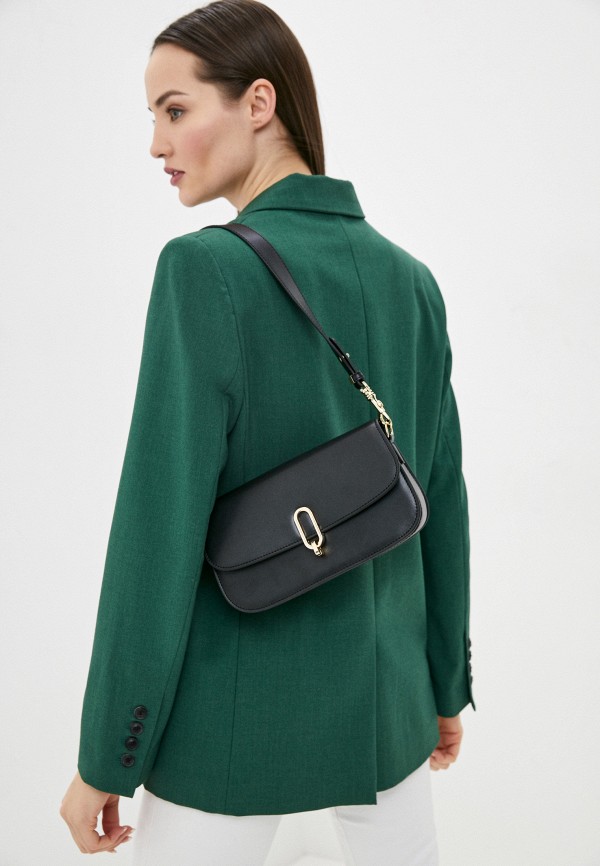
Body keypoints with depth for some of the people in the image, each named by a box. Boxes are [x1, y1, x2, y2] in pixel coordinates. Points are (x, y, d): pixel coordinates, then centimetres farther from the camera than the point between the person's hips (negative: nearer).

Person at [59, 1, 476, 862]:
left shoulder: (206, 269, -18)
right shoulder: (409, 279, 0)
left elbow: (161, 532, -20)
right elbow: (441, 501, 6)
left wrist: (105, 756, -9)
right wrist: (446, 685, 17)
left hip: (237, 717, -5)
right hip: (381, 696, 6)